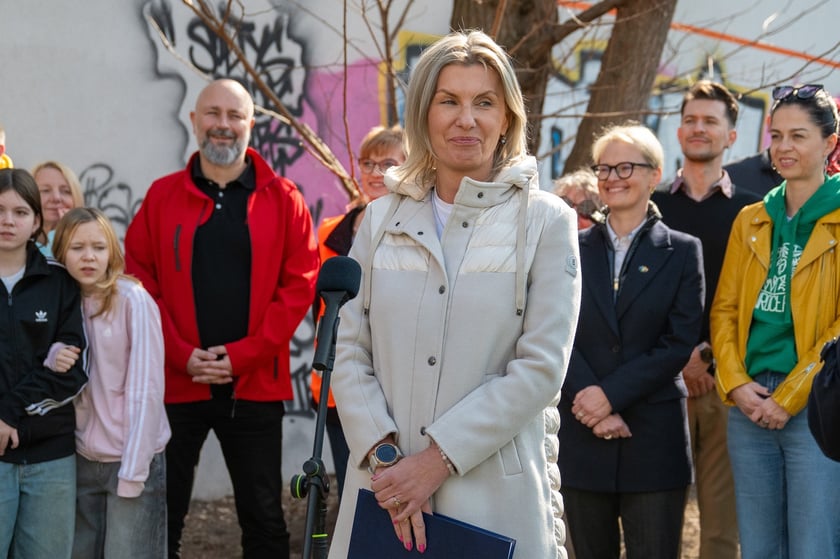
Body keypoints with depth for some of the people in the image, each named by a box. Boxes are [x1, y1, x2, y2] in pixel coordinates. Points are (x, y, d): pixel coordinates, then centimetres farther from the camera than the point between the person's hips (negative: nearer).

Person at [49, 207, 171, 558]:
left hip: (133, 461, -5)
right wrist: (54, 366, -9)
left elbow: (145, 390, -13)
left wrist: (133, 471, -14)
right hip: (82, 461, 5)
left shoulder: (133, 301, -11)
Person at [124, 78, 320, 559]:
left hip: (255, 385, 0)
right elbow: (140, 284, 1)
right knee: (162, 516, 7)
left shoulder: (282, 198, 2)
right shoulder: (163, 196, 4)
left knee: (264, 516, 9)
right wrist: (183, 355, -11)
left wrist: (243, 354, -12)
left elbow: (300, 284, -3)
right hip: (175, 383, 1)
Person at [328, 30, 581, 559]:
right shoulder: (383, 217, 8)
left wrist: (438, 457, -14)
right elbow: (350, 353, 3)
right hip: (384, 493, 2)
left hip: (494, 497, -2)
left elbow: (541, 368, -8)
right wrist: (385, 456, -11)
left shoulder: (545, 221, -1)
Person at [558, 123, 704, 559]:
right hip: (582, 436, 2)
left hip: (654, 440, -2)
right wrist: (592, 406, -13)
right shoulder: (573, 250, 8)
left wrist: (611, 393, -14)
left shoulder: (682, 252, 3)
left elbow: (679, 343, -5)